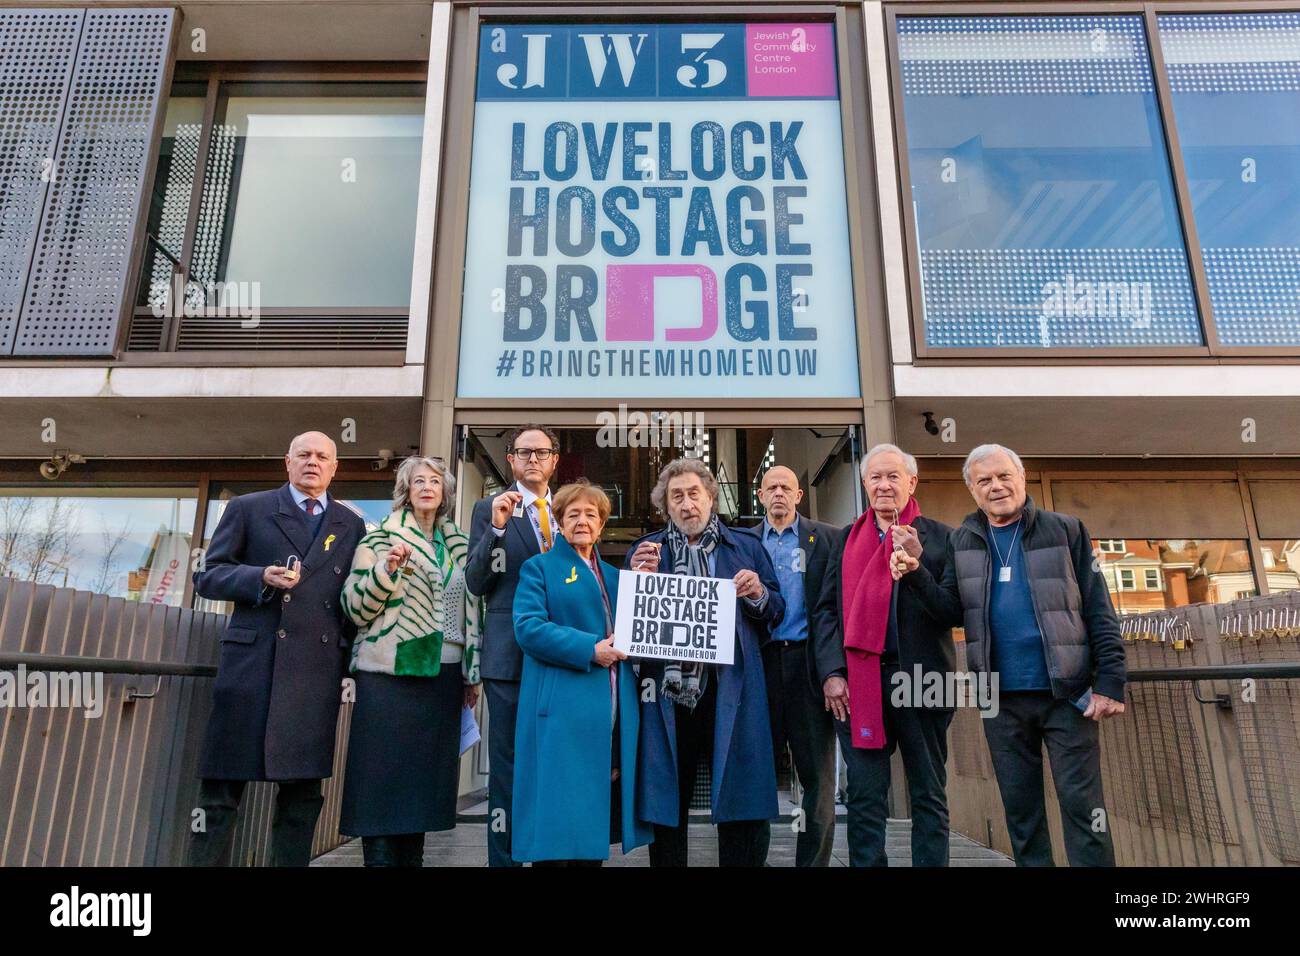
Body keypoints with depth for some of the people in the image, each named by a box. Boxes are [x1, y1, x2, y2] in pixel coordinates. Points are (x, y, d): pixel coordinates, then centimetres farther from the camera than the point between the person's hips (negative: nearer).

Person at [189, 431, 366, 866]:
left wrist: (347, 659, 7)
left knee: (303, 788, 7)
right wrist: (262, 577, -12)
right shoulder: (247, 509, 9)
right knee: (223, 784, 2)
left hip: (318, 671, 2)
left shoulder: (351, 524, 15)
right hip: (251, 663, -2)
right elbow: (208, 576, 5)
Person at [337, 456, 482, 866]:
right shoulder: (381, 537, 2)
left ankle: (413, 857, 20)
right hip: (391, 674, -4)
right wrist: (387, 568, -18)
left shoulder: (459, 545, 14)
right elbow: (355, 608, -2)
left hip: (444, 675, 4)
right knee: (384, 777, -3)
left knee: (424, 778, 9)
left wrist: (472, 672, 12)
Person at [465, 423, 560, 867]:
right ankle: (503, 857, 16)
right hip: (510, 654, -3)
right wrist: (497, 528, -16)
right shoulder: (489, 509, 4)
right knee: (507, 764, 4)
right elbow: (476, 584, -4)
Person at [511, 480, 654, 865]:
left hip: (613, 713, 6)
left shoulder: (614, 575, 22)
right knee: (559, 823, -3)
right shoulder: (539, 568, 3)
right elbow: (528, 627, -11)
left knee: (596, 820, 11)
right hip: (565, 712, -6)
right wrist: (590, 649, -18)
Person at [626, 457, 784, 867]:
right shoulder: (646, 551, 13)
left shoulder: (746, 547, 12)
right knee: (665, 804, 9)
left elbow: (776, 612, 13)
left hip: (731, 690, 0)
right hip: (667, 691, 1)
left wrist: (759, 595, -8)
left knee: (743, 804, 1)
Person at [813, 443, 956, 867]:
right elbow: (827, 609, 9)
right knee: (864, 800, 6)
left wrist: (918, 558, -15)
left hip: (921, 678, -1)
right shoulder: (847, 538, 12)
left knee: (929, 796, 10)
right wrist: (831, 672, -2)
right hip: (859, 681, 1)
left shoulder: (938, 536, 5)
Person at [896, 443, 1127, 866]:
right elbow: (954, 610, 4)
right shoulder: (961, 542, 8)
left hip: (1066, 692, -2)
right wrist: (916, 575, -13)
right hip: (1001, 698, 3)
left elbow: (1098, 610, -2)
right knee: (1020, 807, 12)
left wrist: (1110, 681, -9)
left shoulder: (1065, 530, 1)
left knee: (1082, 803, 1)